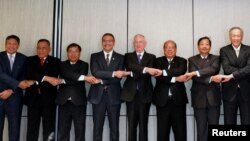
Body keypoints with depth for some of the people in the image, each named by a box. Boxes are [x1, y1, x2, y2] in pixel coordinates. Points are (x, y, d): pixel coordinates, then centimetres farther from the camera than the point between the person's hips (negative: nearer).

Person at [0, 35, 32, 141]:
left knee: (14, 127, 4)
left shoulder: (23, 59, 6)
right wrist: (18, 83, -21)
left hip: (14, 98, 1)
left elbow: (23, 78, 4)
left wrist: (11, 91, -8)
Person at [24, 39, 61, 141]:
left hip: (49, 99, -1)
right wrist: (46, 78, -23)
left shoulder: (55, 62, 6)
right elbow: (30, 74, -9)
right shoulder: (30, 60, 10)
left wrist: (35, 81, -14)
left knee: (48, 129, 4)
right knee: (32, 128, 2)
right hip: (33, 98, 1)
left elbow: (53, 78, -9)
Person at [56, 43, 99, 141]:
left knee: (80, 131, 2)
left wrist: (63, 81, -14)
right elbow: (67, 74, -13)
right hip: (64, 102, 1)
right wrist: (84, 77, -24)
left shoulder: (84, 65, 8)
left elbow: (79, 81, -8)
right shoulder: (62, 65, 10)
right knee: (62, 131, 2)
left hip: (78, 102, -1)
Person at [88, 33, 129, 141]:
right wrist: (113, 73, -19)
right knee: (97, 127, 4)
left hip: (114, 95, 0)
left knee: (114, 127, 5)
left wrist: (102, 81, -12)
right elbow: (95, 72, -11)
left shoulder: (120, 58, 7)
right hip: (98, 95, 0)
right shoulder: (95, 56, 7)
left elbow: (119, 77, -5)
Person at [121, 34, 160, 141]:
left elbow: (149, 73, -8)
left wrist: (133, 73, -15)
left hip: (144, 94, -1)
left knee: (143, 125, 3)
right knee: (131, 125, 4)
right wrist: (145, 69, -25)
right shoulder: (128, 56, 10)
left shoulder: (151, 57, 8)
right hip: (131, 94, 1)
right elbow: (130, 66, -12)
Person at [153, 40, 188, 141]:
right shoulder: (158, 61, 8)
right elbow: (159, 77, -9)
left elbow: (180, 71, -14)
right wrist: (175, 79, -15)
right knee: (162, 132, 5)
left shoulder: (182, 61, 9)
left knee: (180, 131, 5)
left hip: (178, 100, 0)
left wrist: (164, 72, -19)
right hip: (162, 100, 0)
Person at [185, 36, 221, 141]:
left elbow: (213, 69, -14)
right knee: (201, 128, 3)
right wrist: (211, 79, -18)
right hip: (199, 97, -1)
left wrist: (196, 72, -23)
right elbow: (193, 77, -8)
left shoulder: (216, 58, 9)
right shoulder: (192, 60, 7)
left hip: (213, 97, 1)